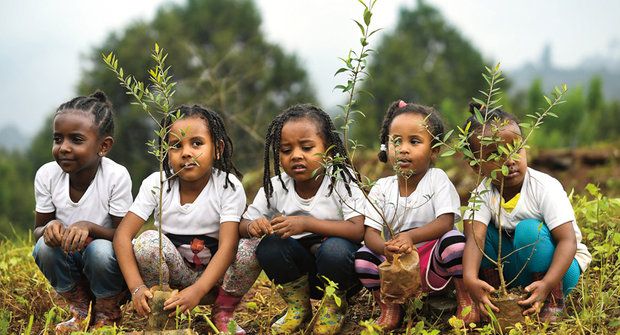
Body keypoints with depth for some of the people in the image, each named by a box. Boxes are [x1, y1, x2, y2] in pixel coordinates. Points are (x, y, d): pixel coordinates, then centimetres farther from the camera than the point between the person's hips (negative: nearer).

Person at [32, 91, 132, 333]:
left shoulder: (116, 176, -21)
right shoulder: (47, 175, -12)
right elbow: (38, 230, -2)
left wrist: (89, 227, -36)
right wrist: (49, 228, -28)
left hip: (108, 260, -3)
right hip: (68, 265, 3)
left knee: (100, 250, -34)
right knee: (45, 246, -26)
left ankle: (107, 314, -3)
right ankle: (81, 311, -1)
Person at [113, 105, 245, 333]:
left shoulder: (229, 187, -16)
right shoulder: (156, 184, -11)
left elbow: (227, 246, -26)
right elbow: (123, 235, -16)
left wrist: (197, 291, -42)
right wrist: (137, 287, -33)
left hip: (213, 274, -1)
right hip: (173, 271, 1)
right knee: (148, 240, -30)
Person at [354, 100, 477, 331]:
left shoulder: (437, 179, -6)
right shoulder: (382, 189, 0)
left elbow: (445, 222, -18)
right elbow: (370, 233, -8)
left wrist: (411, 236, -36)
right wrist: (387, 248, -34)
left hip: (435, 263, -3)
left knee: (455, 242, -33)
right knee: (363, 258, -22)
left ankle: (466, 300, -10)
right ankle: (390, 309, -2)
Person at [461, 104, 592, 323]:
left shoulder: (545, 188, -21)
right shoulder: (483, 194, -11)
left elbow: (568, 241, -27)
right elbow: (474, 238, -27)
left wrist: (547, 284, -42)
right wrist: (470, 279, -48)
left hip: (562, 268, -4)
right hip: (514, 271, 4)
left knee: (529, 230, -31)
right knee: (480, 229, -14)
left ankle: (552, 304, -18)